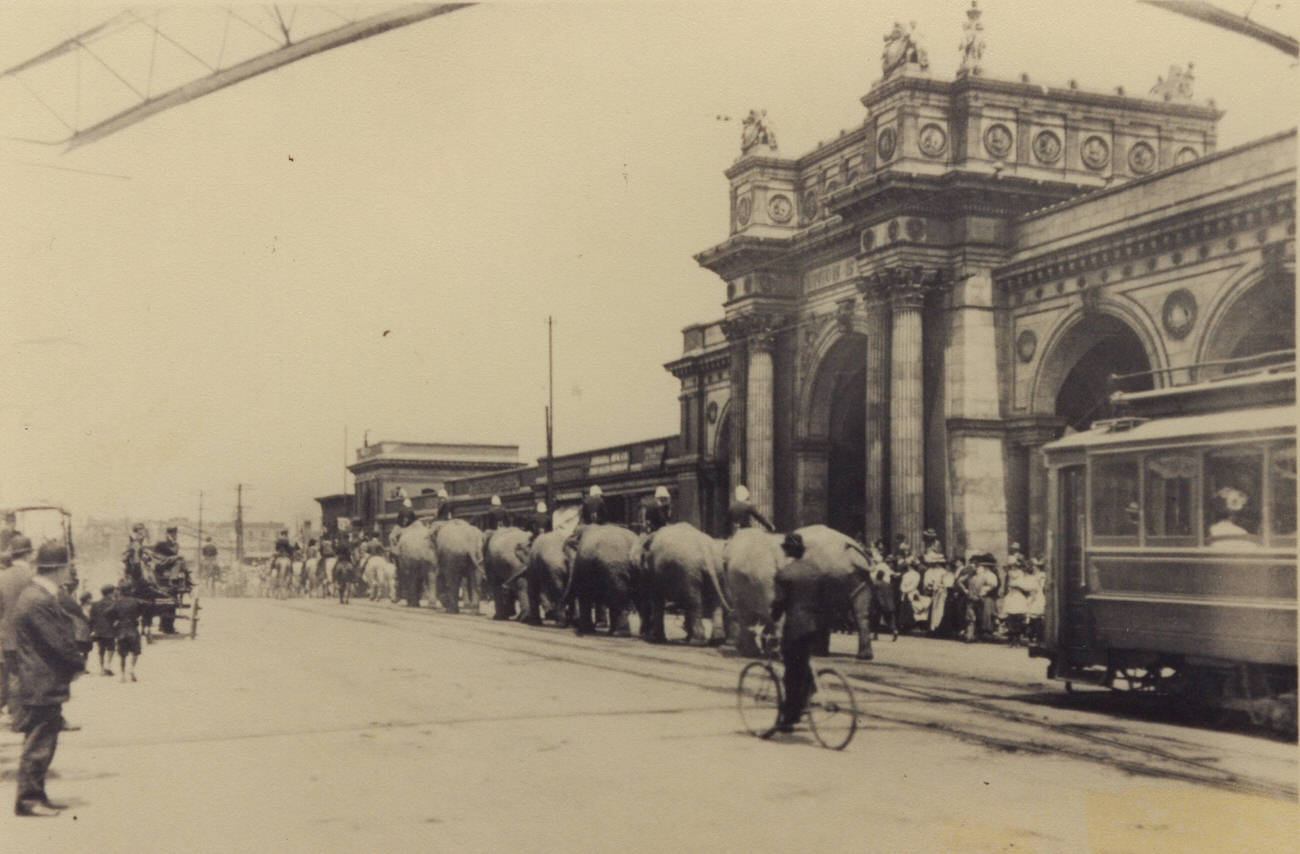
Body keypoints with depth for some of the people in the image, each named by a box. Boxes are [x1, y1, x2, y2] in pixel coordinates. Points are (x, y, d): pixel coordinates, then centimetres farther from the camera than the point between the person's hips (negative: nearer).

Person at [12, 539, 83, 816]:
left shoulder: (38, 594, 13)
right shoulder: (39, 601, -21)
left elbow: (63, 636, 15)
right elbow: (60, 643, -21)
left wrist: (72, 664, 6)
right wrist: (77, 665, -5)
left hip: (43, 686, 10)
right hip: (43, 686, -10)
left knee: (42, 743, 16)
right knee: (38, 744, -2)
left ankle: (36, 796, 23)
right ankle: (28, 799, 5)